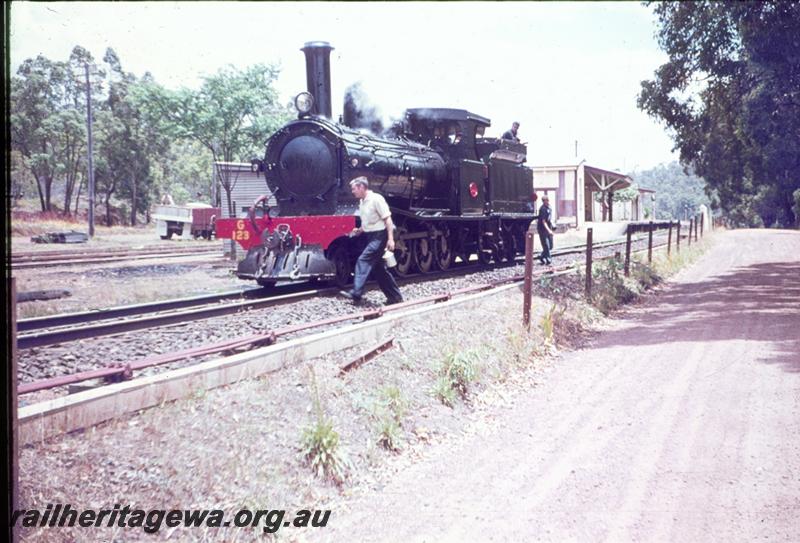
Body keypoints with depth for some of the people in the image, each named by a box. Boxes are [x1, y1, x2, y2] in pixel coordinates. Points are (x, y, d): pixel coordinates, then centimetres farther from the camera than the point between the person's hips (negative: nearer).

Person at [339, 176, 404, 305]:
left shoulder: (376, 199, -14)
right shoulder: (362, 202, 11)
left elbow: (387, 219, -16)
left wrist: (390, 239, -22)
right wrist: (359, 230, 6)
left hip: (379, 236, -9)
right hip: (371, 237, 9)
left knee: (363, 261, -15)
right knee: (378, 268, 10)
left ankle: (356, 293, -15)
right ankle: (395, 296, 17)